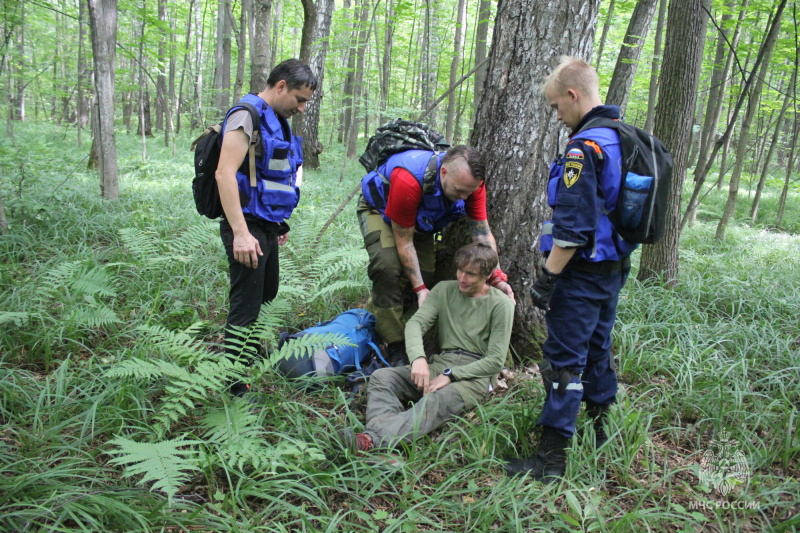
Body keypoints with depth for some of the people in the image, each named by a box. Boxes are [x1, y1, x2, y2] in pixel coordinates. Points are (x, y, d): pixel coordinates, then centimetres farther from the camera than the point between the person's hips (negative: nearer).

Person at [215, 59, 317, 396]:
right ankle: (233, 388, 4)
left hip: (267, 227, 10)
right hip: (247, 229, -10)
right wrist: (241, 233, -28)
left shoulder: (278, 121, 16)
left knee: (266, 299, 21)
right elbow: (225, 174, -23)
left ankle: (252, 360, 38)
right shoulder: (247, 115, -14)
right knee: (245, 309, -5)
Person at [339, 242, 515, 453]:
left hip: (475, 374, -5)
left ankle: (372, 439, -58)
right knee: (382, 376, -19)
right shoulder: (444, 290, 11)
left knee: (437, 400, -38)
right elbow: (416, 322, -5)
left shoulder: (501, 304, -1)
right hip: (439, 363, 5)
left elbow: (496, 360, -6)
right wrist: (418, 357, -27)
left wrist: (450, 375, -16)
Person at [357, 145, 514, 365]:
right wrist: (419, 288, -27)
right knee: (388, 266, -27)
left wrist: (497, 277, -27)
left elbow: (482, 233, -19)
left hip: (419, 218, 6)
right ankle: (396, 347, -15)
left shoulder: (471, 181, -27)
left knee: (426, 274, -7)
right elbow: (404, 241, -32)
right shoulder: (408, 181, -42)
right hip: (379, 209, -6)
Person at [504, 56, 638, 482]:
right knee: (598, 348, 21)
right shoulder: (626, 139, 9)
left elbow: (573, 227, -26)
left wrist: (548, 278, -21)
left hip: (583, 272, -9)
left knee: (563, 359, -3)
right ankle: (597, 426, 37)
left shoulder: (585, 147, -21)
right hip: (614, 267, 9)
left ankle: (552, 456, 4)